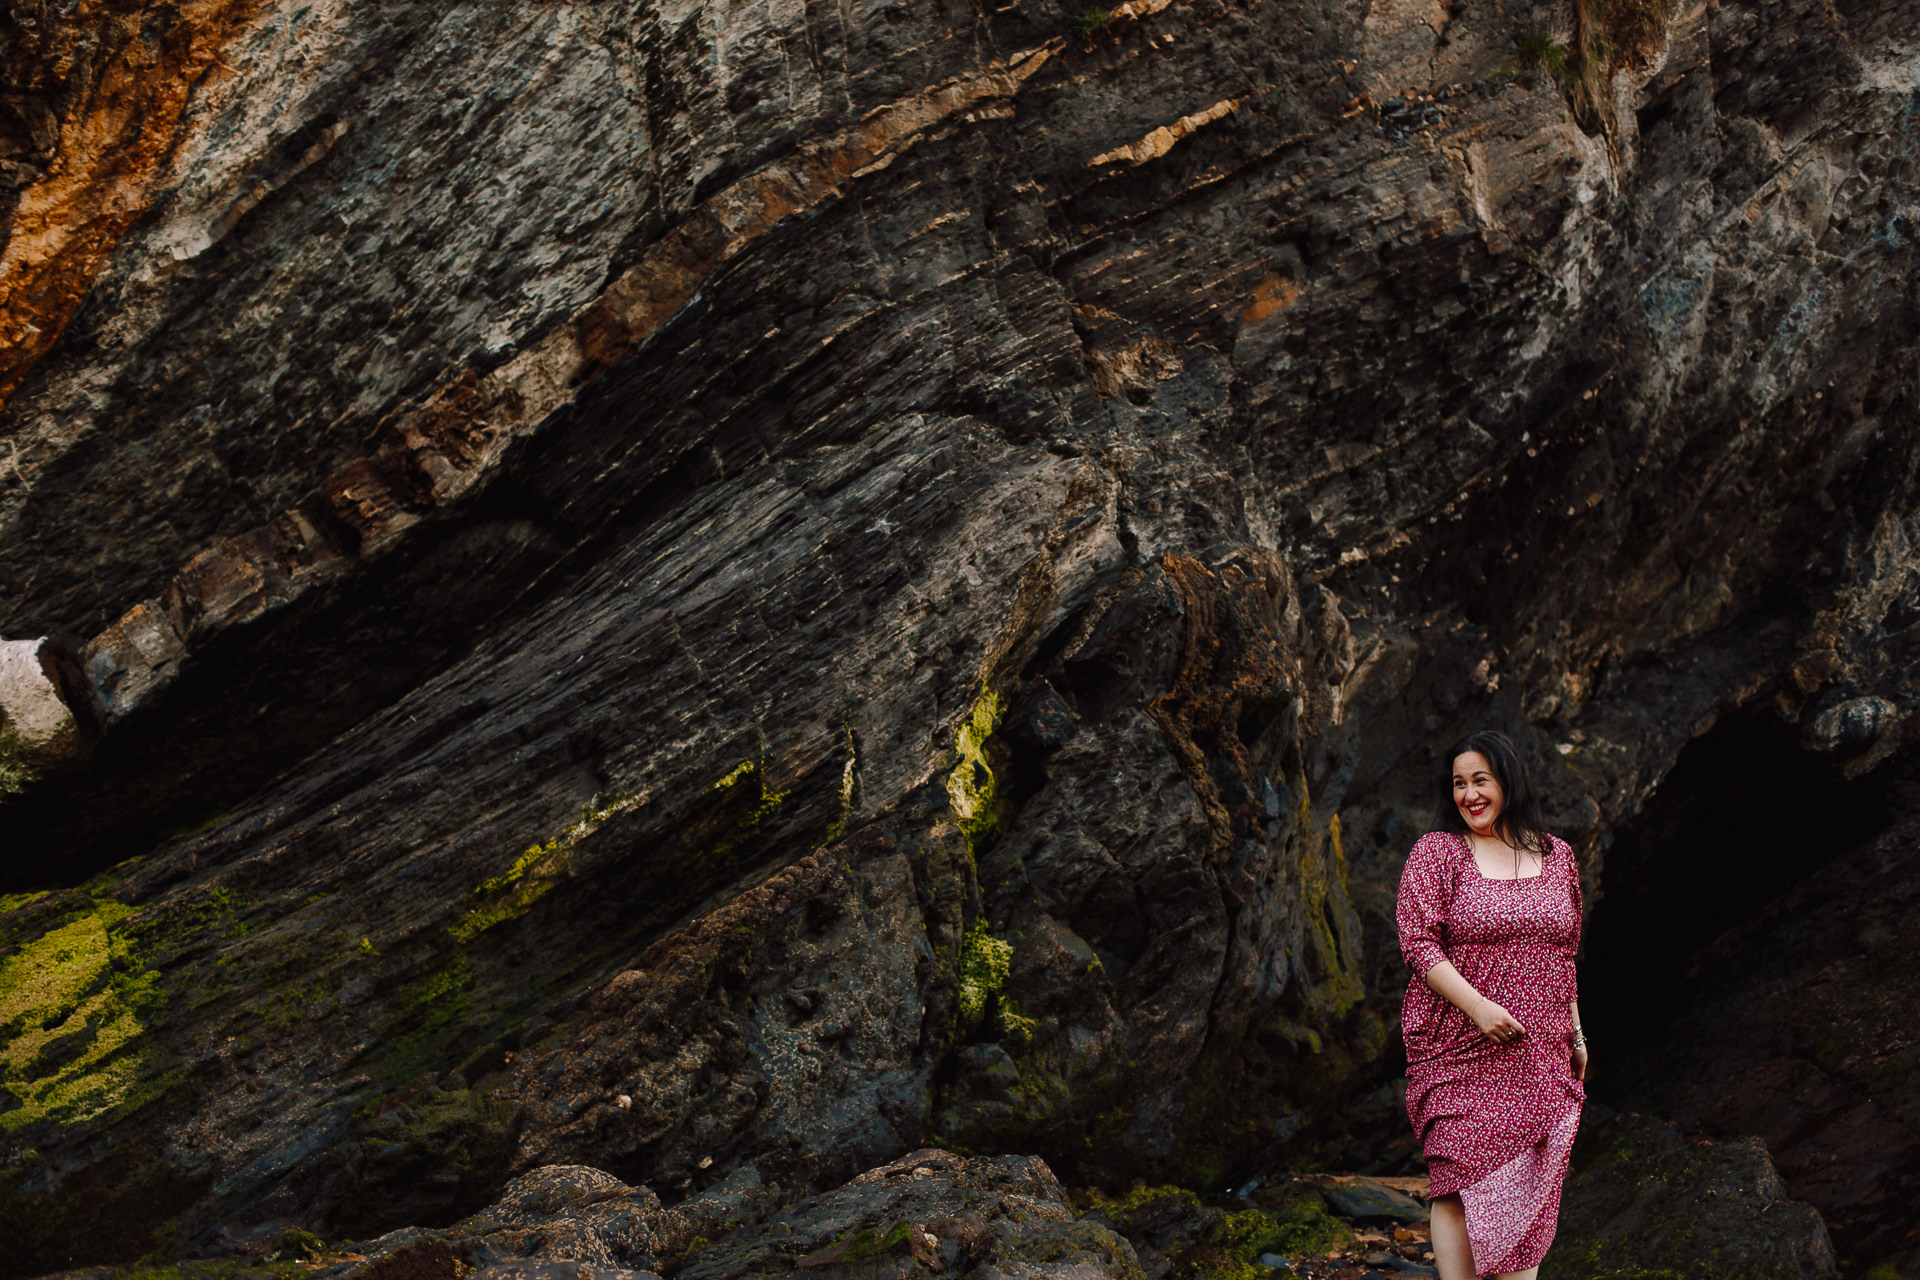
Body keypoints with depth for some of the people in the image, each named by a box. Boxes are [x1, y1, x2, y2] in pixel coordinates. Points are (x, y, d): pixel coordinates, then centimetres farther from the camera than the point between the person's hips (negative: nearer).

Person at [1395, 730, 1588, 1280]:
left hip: (1539, 1058, 4)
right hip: (1459, 1050, -3)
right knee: (1459, 1184, -6)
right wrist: (1477, 1006, -19)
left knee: (1530, 1189, 3)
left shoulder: (1556, 855, 12)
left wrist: (1575, 1033, 16)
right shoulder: (1435, 853, -1)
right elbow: (1418, 943, -9)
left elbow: (1563, 955, 19)